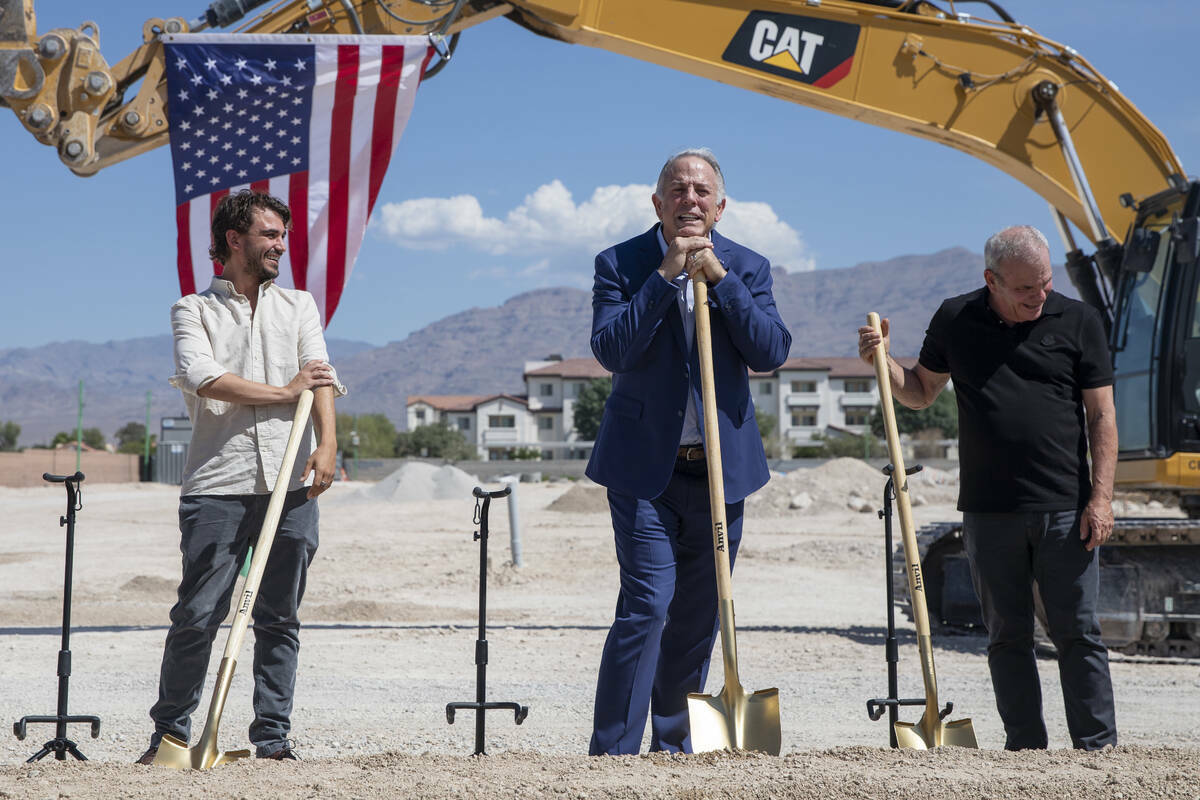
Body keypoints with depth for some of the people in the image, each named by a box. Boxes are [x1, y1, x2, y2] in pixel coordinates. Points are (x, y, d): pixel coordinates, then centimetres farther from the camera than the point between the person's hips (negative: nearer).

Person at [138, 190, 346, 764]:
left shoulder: (299, 305, 19)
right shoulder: (193, 310, 11)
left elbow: (320, 376, 3)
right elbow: (201, 376, -8)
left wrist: (327, 443, -14)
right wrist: (284, 393, -6)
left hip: (290, 485, 2)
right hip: (218, 485, -2)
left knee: (279, 618, 5)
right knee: (197, 615, -4)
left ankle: (273, 737, 11)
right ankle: (170, 732, 9)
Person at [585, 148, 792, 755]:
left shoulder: (747, 268, 7)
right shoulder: (620, 264, -1)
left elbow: (771, 352, -7)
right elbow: (611, 350, -15)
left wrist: (718, 277, -14)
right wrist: (666, 275, -17)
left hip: (721, 469, 4)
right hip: (645, 468, -3)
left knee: (698, 619, 10)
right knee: (647, 606, -14)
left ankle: (674, 750, 23)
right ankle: (612, 753, -7)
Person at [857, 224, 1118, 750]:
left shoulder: (1078, 321, 2)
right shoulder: (955, 321, 6)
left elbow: (1101, 415, 2)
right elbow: (920, 393, 17)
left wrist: (1101, 497, -6)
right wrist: (882, 360, -2)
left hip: (1065, 508, -2)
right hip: (989, 510, 2)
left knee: (1078, 632, -1)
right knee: (1008, 636, 6)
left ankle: (1098, 750, 5)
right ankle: (1026, 751, 13)